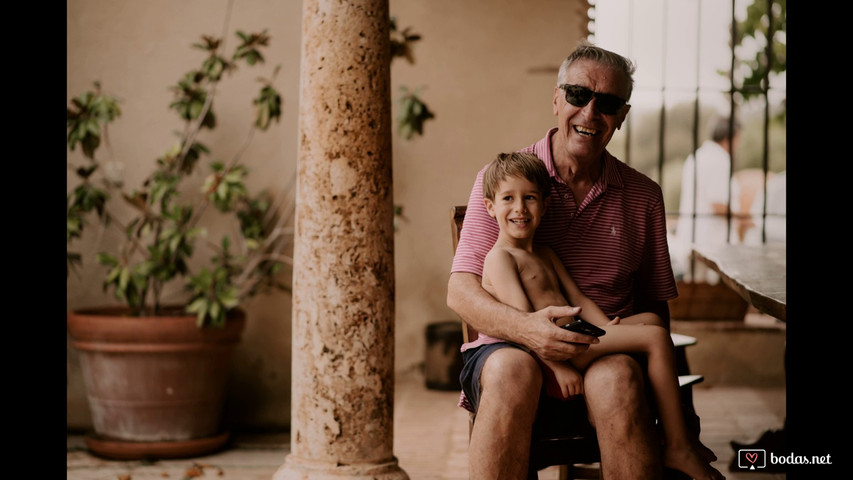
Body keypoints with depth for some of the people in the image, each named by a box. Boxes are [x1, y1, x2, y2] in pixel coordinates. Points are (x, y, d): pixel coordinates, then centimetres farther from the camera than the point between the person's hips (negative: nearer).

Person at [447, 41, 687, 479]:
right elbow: (460, 292, -3)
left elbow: (655, 303, 17)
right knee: (512, 369, -37)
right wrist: (523, 327, -24)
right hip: (508, 349, -1)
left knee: (618, 375, -35)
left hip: (605, 358, 1)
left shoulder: (643, 196, 13)